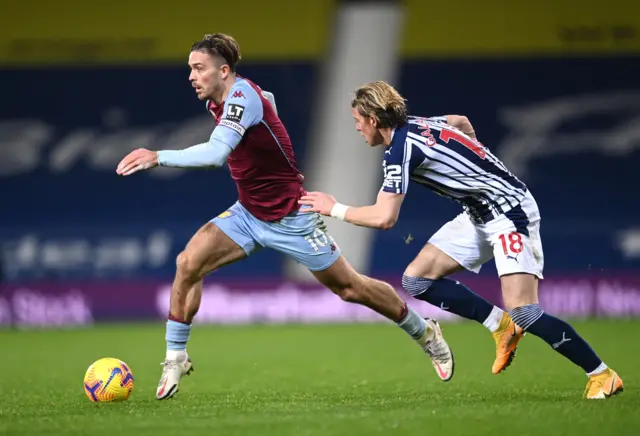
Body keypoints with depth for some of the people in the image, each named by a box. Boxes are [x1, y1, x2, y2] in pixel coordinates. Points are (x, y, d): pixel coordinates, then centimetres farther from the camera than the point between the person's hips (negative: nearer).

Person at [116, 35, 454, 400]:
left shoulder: (242, 96, -27)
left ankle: (424, 332, 28)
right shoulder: (219, 100, -2)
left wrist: (158, 157, -47)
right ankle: (175, 359, -3)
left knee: (349, 288, 6)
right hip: (248, 214, 7)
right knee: (188, 263, -14)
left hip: (290, 218, -7)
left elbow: (216, 153, -44)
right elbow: (268, 98, 22)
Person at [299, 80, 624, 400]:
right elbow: (462, 122, 26)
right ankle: (501, 326, 9)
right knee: (416, 280, 3)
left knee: (524, 314, -19)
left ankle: (602, 375, -8)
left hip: (510, 211, -10)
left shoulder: (400, 148, -20)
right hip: (479, 214, 10)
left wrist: (334, 209, -11)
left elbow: (384, 218, -24)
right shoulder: (415, 124, 6)